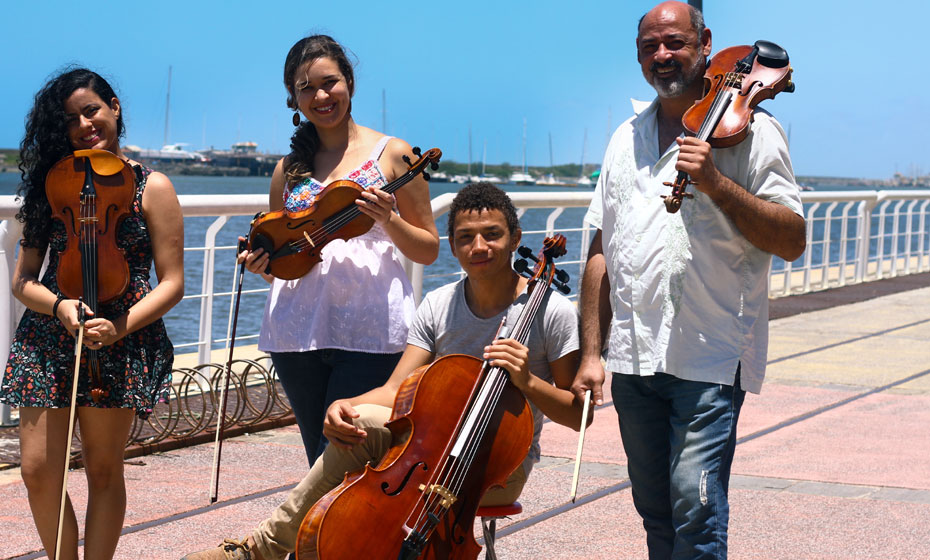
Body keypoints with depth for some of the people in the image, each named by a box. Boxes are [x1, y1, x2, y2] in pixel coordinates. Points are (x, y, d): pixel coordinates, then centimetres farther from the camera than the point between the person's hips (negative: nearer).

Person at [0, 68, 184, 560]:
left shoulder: (151, 188, 1)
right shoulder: (50, 186, 9)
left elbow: (171, 283, -2)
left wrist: (118, 326, -17)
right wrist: (58, 306, -14)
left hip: (121, 345, -2)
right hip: (47, 340, 3)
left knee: (103, 470, 5)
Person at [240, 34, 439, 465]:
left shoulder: (392, 154, 5)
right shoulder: (289, 170, 15)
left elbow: (428, 250, 6)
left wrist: (388, 220, -12)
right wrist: (261, 264, -2)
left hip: (370, 331, -4)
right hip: (298, 329, 4)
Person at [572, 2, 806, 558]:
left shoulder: (748, 130, -3)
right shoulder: (627, 138, 14)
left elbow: (792, 241, -11)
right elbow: (603, 253, 15)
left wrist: (715, 182, -21)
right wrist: (591, 353, 10)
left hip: (709, 359, -6)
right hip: (633, 358, 6)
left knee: (695, 506, -13)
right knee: (655, 511, 13)